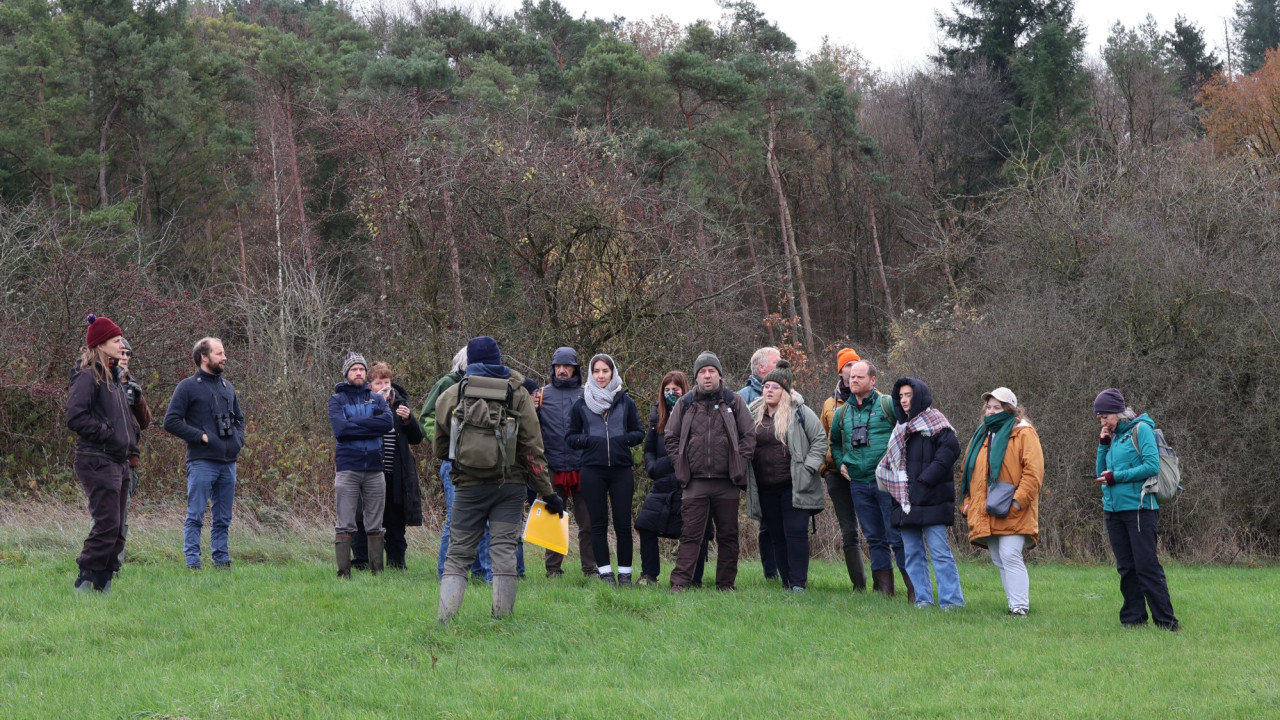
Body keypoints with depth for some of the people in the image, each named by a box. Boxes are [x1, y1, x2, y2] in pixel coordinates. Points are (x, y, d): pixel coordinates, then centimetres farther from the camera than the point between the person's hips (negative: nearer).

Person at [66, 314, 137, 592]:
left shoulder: (114, 377, 18)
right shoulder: (88, 377, -11)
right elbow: (75, 418, -20)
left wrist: (131, 442, 14)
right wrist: (108, 435, -16)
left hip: (119, 462, 9)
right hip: (98, 462, -9)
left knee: (116, 529, 8)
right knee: (107, 525, -12)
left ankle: (103, 585, 13)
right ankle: (84, 584, -7)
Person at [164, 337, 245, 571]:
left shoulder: (228, 388, 17)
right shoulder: (188, 387, -3)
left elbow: (239, 418, 29)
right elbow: (171, 421, -8)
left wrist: (238, 439, 10)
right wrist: (201, 436, -13)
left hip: (228, 462, 6)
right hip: (202, 461, -6)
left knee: (223, 519, 10)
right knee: (195, 516, -5)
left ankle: (222, 561, 15)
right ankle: (192, 563, -4)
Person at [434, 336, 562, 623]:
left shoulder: (450, 396, 3)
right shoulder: (518, 394, 0)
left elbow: (439, 448, 11)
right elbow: (533, 448, -3)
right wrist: (547, 493, 0)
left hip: (469, 485, 0)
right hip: (510, 485, 0)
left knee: (459, 553, 6)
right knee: (504, 550, 2)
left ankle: (445, 617, -8)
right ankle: (502, 618, -1)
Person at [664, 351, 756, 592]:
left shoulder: (734, 402, 7)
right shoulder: (685, 404, 9)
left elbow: (749, 435, 7)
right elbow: (670, 437, 13)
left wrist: (739, 465, -2)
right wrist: (681, 466, 3)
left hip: (727, 483, 0)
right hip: (695, 482, 0)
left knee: (728, 535, 6)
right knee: (690, 535, -4)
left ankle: (726, 584, 14)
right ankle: (679, 583, -6)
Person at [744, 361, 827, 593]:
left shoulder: (799, 412, -2)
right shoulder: (754, 414, 11)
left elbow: (820, 440, 0)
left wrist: (807, 468, -8)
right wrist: (746, 478, 10)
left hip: (794, 485, -4)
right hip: (766, 488, 4)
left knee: (796, 533, -9)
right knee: (778, 536, 8)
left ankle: (798, 584, -7)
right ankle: (786, 585, 14)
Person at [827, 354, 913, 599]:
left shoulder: (887, 404, -3)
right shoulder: (841, 411, 12)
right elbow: (833, 441, 27)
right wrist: (840, 463, 12)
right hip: (854, 481, 5)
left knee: (898, 538, -7)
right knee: (875, 539, 9)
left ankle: (914, 589, -3)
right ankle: (884, 588, 14)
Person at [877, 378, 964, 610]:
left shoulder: (934, 422, -2)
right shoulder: (901, 427, 20)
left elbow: (950, 449, -14)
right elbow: (892, 461, 25)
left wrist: (927, 478, -18)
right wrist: (894, 486, 7)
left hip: (931, 500, -8)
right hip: (906, 501, 8)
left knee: (939, 551, -10)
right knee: (912, 552, 6)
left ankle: (952, 600, -9)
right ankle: (922, 598, 10)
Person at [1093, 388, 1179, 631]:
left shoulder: (1141, 429, -5)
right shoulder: (1114, 436, 16)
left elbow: (1152, 466, -15)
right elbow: (1102, 472, 15)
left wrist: (1116, 477, -14)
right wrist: (1103, 444, 4)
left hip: (1139, 508, -8)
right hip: (1114, 509, 8)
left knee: (1146, 565, -9)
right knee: (1126, 567, 9)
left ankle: (1166, 620, -7)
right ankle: (1133, 618, 14)